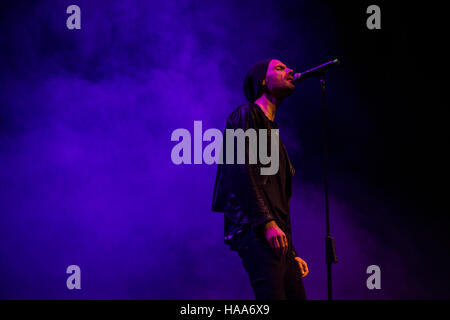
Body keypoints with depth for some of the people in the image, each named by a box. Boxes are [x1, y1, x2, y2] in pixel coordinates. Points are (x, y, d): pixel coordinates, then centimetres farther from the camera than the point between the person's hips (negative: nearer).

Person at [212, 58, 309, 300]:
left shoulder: (272, 130, 30)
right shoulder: (246, 115, 4)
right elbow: (242, 171, -12)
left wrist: (292, 253, 23)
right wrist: (267, 223, -21)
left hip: (278, 237, 9)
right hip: (255, 231, -9)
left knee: (296, 296, 1)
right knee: (272, 297, -21)